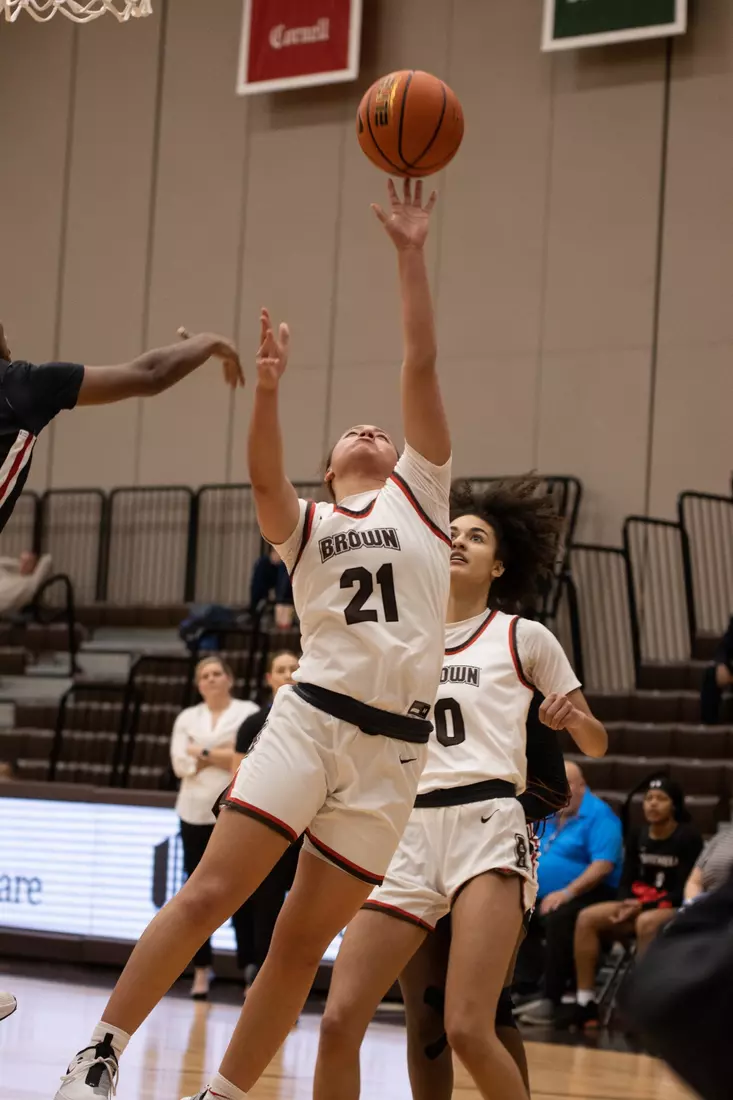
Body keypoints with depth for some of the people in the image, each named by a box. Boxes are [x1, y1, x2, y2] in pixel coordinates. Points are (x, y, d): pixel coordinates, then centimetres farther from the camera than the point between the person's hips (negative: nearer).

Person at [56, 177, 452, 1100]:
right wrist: (267, 389, -26)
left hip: (394, 747, 1)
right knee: (209, 893, -11)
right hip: (310, 717, -1)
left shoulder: (418, 497, 15)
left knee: (303, 939, 2)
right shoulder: (303, 525, 13)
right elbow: (263, 476, -10)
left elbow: (421, 366, 6)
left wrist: (410, 256, -1)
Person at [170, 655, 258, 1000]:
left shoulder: (248, 713, 1)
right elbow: (181, 764, 1)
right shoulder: (187, 718, 13)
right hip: (196, 813, 4)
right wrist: (224, 756, -8)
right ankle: (201, 971, 12)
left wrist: (204, 753, -8)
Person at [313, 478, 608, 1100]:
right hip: (407, 833, 4)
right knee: (339, 1021, -7)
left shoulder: (524, 637, 8)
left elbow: (597, 744, 11)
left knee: (468, 1030, -22)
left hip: (488, 828, -4)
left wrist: (572, 716, -10)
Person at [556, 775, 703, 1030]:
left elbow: (684, 890, -12)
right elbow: (627, 881, 10)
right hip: (638, 905, 6)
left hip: (675, 909, -6)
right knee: (587, 918, -18)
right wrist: (628, 904, -13)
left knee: (646, 922, -39)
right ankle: (585, 1002, -21)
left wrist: (644, 906, -20)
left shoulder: (688, 837, -8)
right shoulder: (637, 836, 9)